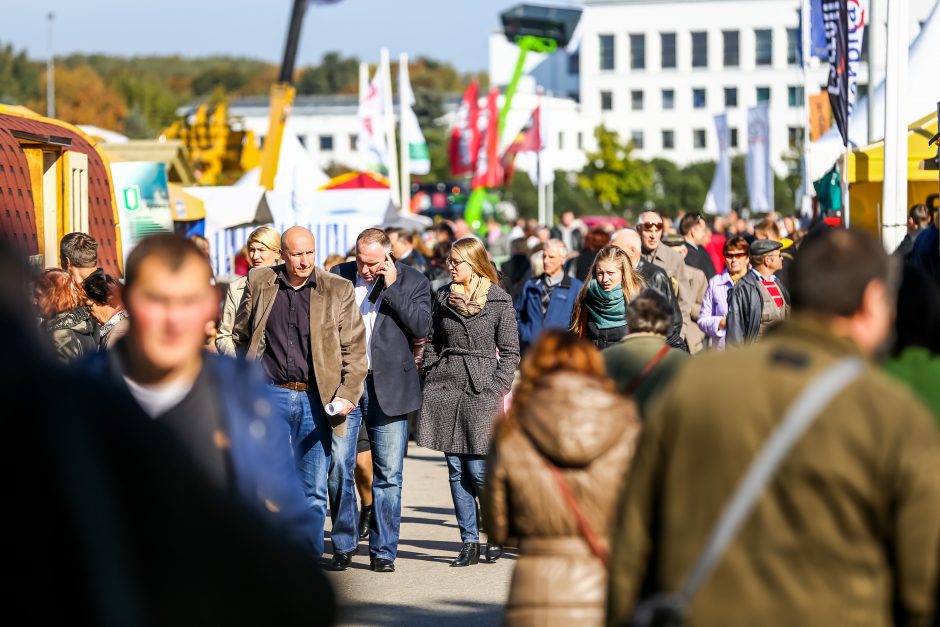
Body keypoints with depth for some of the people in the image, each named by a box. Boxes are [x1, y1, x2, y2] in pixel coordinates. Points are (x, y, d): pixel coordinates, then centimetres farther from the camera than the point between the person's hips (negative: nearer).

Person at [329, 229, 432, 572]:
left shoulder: (413, 281, 1)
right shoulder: (339, 275, 6)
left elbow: (421, 327, -12)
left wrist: (391, 286, -14)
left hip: (388, 387, -1)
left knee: (388, 474, 2)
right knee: (338, 468, -1)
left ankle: (383, 550, 10)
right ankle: (343, 546, 12)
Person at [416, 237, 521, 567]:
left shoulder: (500, 301, -1)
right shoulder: (442, 297, 10)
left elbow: (510, 352, 0)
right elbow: (431, 342, 15)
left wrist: (496, 391, -8)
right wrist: (430, 380, 5)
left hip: (481, 391, -4)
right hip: (445, 389, 4)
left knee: (477, 469, -7)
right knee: (456, 470, 4)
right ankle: (469, 542, 10)